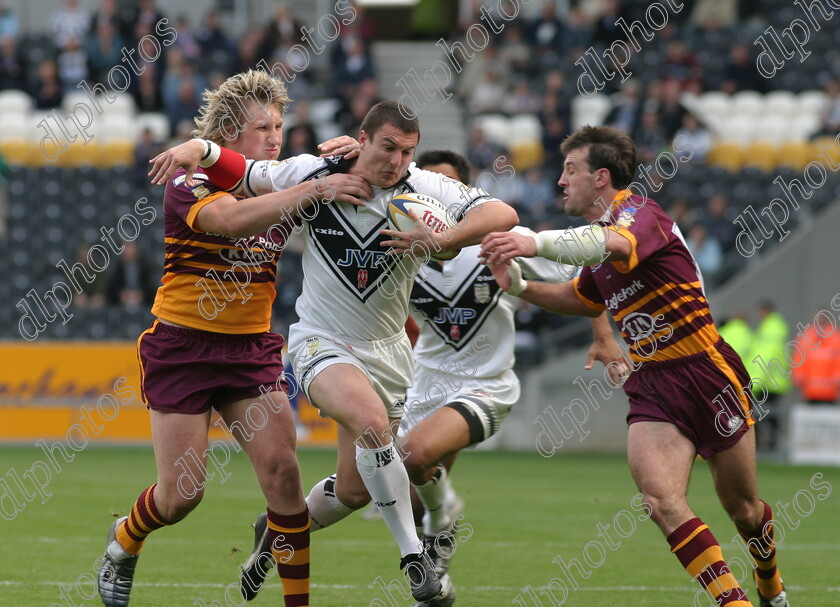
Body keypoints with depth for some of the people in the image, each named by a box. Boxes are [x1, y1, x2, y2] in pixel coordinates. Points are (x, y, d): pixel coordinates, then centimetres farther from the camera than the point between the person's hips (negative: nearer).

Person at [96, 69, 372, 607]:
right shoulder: (190, 183, -13)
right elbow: (229, 219, -34)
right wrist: (311, 190, -42)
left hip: (252, 350, 4)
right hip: (183, 348, -4)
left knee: (282, 470, -12)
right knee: (183, 492, -3)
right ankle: (124, 543, 30)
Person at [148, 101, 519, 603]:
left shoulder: (424, 189, -11)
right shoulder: (313, 174, -10)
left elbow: (502, 215, -22)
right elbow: (240, 173, 2)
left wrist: (439, 239, -36)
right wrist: (198, 147, -18)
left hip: (387, 351, 3)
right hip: (323, 344, -3)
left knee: (355, 490, 8)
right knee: (372, 421, -33)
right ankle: (414, 557, -24)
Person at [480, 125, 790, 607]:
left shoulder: (642, 213, -15)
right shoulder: (598, 231, 12)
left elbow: (614, 244, -41)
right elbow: (584, 300, 31)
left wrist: (536, 243, -54)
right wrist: (520, 286, 14)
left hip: (707, 374, -6)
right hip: (651, 384, 6)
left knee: (742, 508, 10)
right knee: (661, 500, -18)